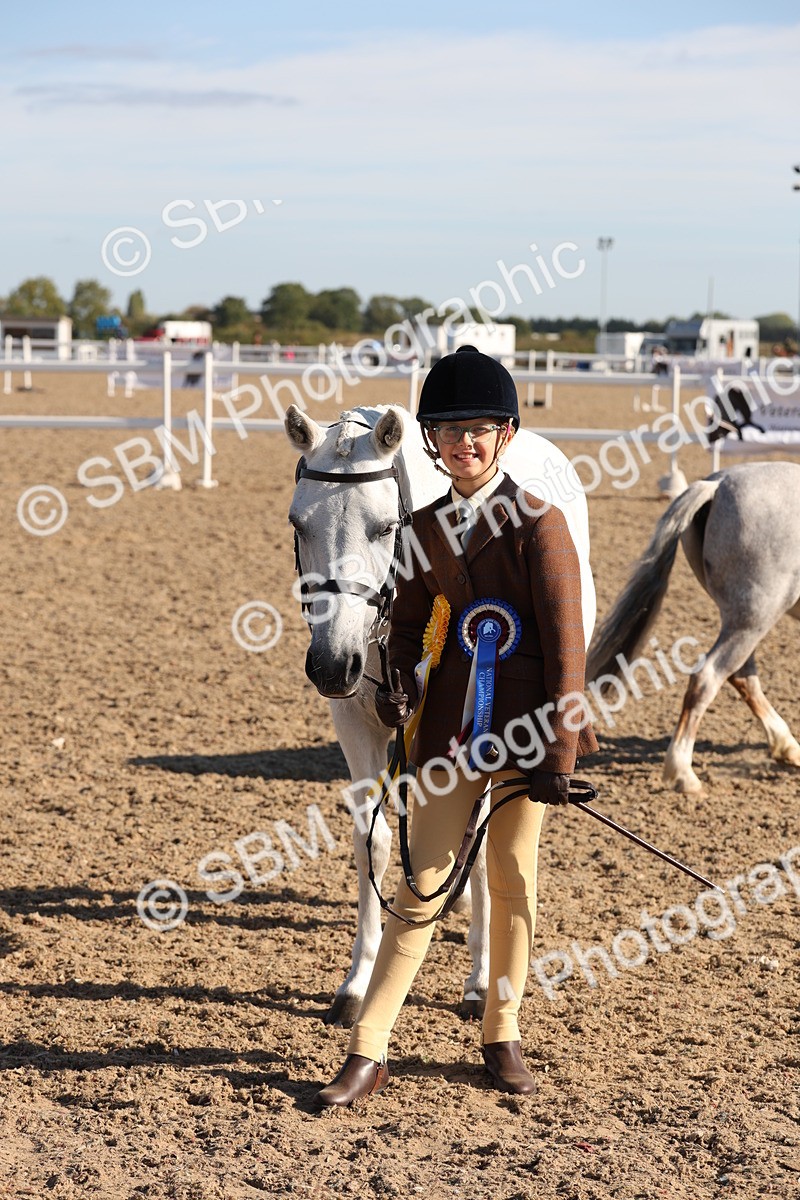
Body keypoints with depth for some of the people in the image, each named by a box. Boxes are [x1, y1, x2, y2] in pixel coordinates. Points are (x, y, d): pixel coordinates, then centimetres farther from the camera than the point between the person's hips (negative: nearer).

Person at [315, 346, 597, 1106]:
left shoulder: (537, 524, -9)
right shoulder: (426, 527, 6)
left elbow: (565, 644, -10)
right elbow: (409, 621, 14)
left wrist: (559, 756, -12)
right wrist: (400, 682, -8)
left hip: (522, 729, -3)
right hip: (449, 731, 3)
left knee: (513, 886, 9)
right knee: (421, 890, 3)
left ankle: (502, 1033, 26)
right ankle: (367, 1051, 5)